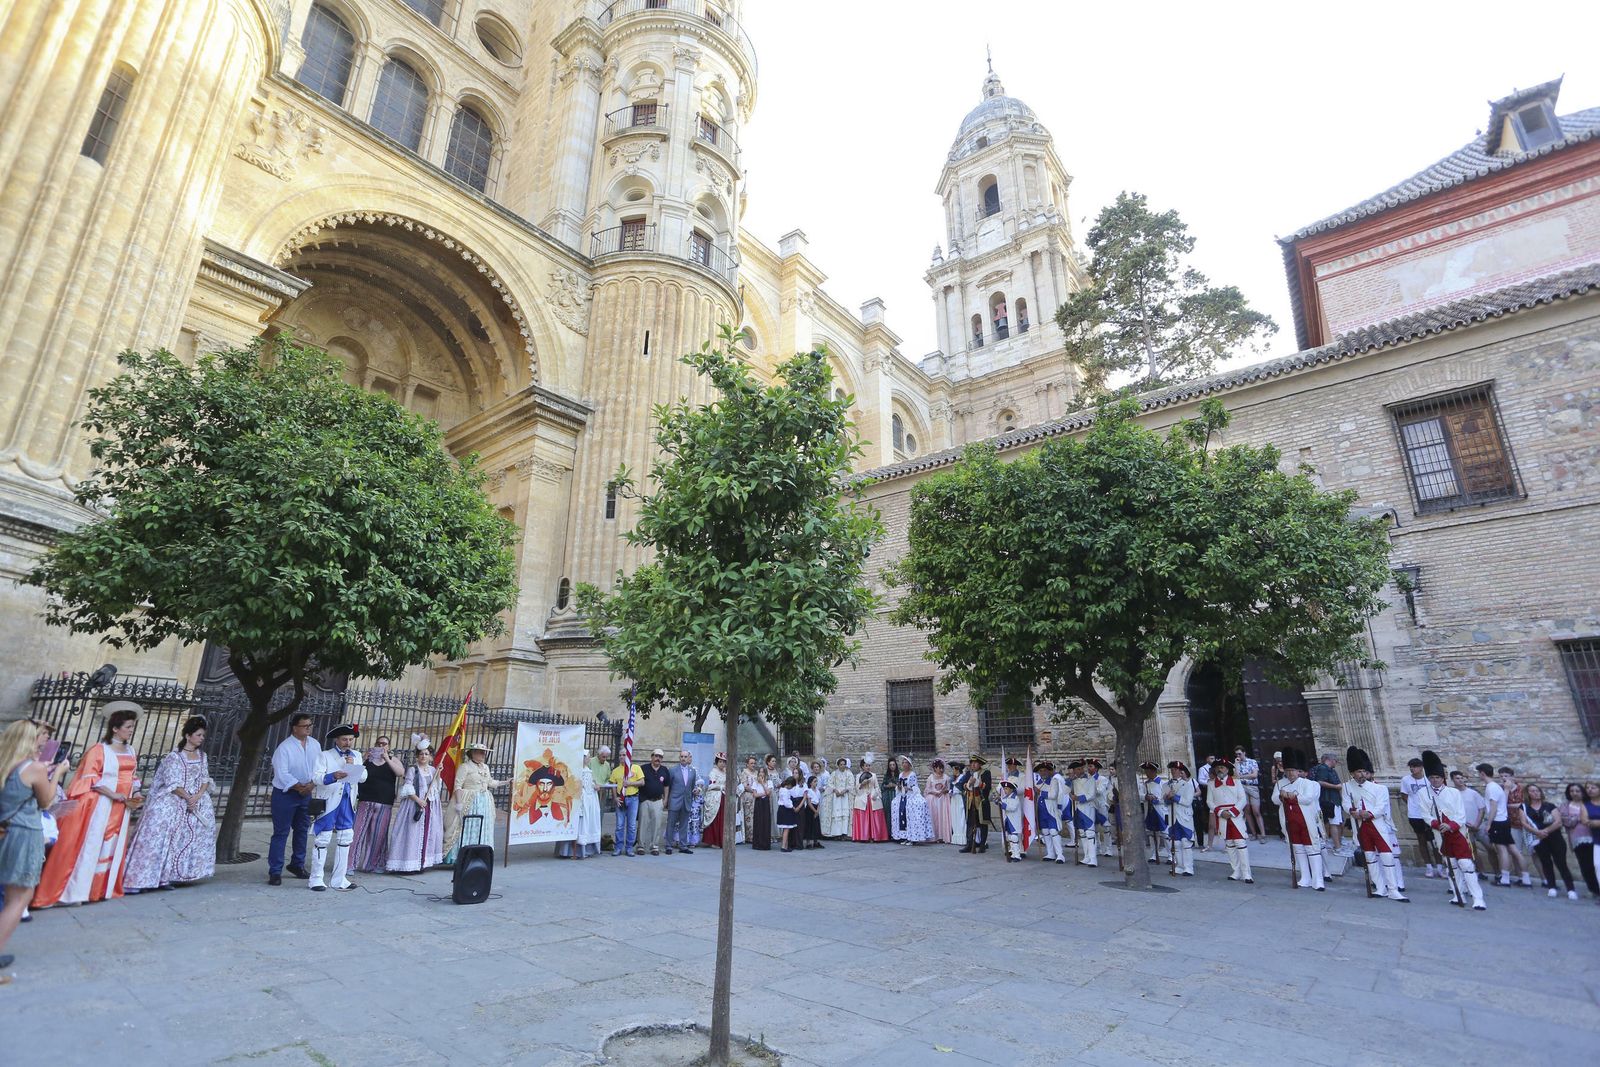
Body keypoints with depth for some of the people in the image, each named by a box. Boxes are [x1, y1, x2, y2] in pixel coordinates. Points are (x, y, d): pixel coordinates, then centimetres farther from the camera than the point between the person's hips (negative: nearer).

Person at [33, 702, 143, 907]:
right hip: (100, 805, -6)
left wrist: (136, 794, 3)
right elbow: (90, 778, -13)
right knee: (90, 846, -3)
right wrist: (113, 795, -19)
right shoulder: (99, 750, -10)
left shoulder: (130, 751, 11)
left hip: (122, 808, 6)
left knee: (113, 847, 11)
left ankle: (101, 888, 21)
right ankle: (74, 891, 7)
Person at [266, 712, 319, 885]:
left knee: (302, 831, 15)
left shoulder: (315, 745, 1)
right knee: (281, 833, -2)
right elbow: (282, 774, -19)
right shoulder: (284, 747, -16)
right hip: (285, 795, -6)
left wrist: (312, 785, -14)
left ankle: (297, 864, 29)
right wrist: (299, 787, -20)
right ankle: (275, 871, 7)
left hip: (305, 794, 6)